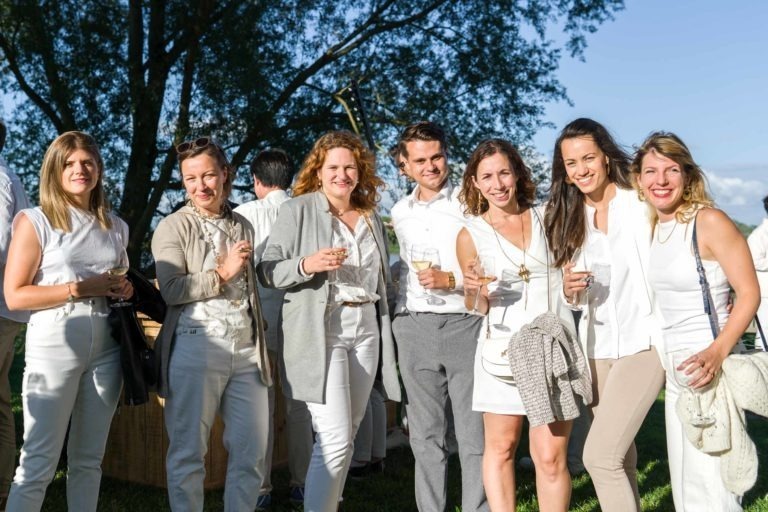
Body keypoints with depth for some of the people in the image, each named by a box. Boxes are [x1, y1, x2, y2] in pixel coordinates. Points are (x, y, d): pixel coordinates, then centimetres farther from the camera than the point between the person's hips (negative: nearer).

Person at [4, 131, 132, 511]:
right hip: (54, 348, -5)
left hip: (105, 349, 5)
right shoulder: (35, 221, -3)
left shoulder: (116, 227, 12)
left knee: (88, 459, 11)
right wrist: (79, 289, -15)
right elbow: (14, 296, -8)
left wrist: (125, 290, 2)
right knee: (39, 463, -3)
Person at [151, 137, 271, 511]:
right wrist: (222, 273, -9)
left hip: (247, 349, 5)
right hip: (196, 346, -5)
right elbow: (171, 289, -10)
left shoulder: (243, 227, 17)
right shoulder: (173, 227, 1)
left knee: (252, 451, 5)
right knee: (188, 451, 4)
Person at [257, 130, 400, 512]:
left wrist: (385, 330, 18)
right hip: (319, 331, -6)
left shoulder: (371, 215, 13)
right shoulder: (298, 210, -3)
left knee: (348, 433, 12)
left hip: (367, 329, 6)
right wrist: (307, 265, -23)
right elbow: (267, 271, -6)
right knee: (335, 438, -12)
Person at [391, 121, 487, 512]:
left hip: (466, 324, -4)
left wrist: (452, 280, -16)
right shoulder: (400, 212, 14)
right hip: (415, 329, 5)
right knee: (425, 434, 9)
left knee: (474, 434, -2)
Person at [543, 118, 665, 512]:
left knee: (599, 455, -15)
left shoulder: (642, 205, -8)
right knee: (620, 457, 15)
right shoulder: (569, 218, 8)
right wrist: (569, 289, -7)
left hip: (643, 343, -5)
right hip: (596, 348, 6)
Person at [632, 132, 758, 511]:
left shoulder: (709, 221, -13)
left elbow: (749, 293, -16)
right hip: (673, 368, 8)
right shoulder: (651, 227, 8)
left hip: (709, 365, -7)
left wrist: (718, 352, -28)